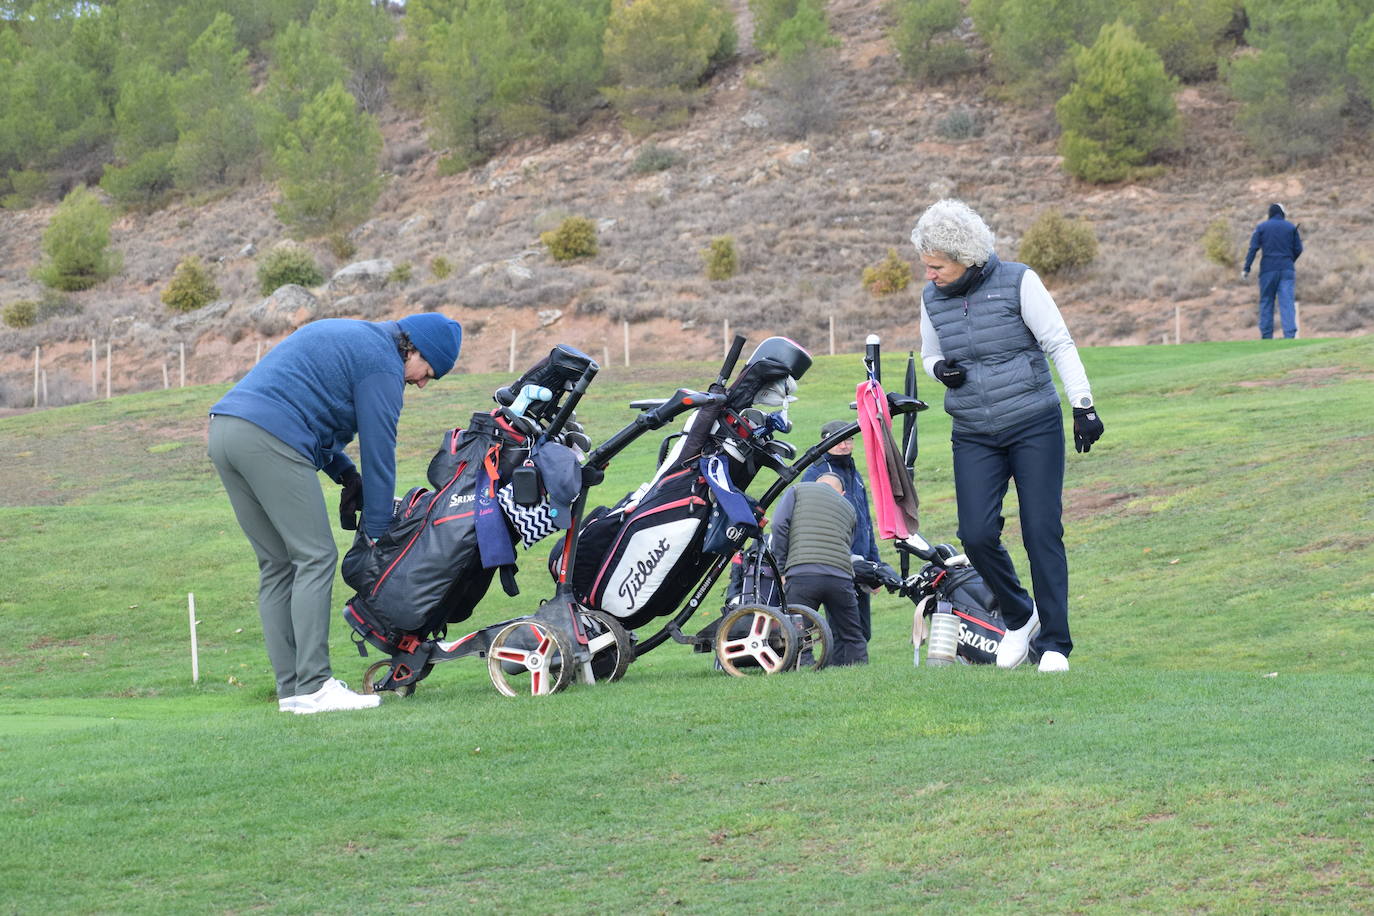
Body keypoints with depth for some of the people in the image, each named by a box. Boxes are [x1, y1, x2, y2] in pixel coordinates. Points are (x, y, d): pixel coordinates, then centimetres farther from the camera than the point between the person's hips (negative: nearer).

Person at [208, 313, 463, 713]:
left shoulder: (346, 336, 28)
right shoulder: (382, 365, -1)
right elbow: (379, 451, -1)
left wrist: (347, 475, 20)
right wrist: (376, 531, 6)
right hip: (270, 439, -10)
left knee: (277, 565, 11)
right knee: (315, 558, -6)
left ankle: (290, 688, 9)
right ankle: (312, 687, -12)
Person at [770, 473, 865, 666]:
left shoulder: (797, 490, 17)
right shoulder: (849, 508, 26)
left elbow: (779, 525, 3)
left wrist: (782, 569, 6)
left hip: (802, 575, -3)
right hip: (841, 576, 3)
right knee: (851, 638, 15)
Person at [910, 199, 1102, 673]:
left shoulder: (1017, 282, -8)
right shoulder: (932, 298, 4)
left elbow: (1060, 344, -5)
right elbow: (929, 352, 20)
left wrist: (1083, 405, -11)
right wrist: (940, 368, -4)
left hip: (1035, 427, -3)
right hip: (974, 436, 4)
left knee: (1042, 533, -7)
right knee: (977, 535, -10)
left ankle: (1054, 644, 2)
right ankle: (1019, 616, 16)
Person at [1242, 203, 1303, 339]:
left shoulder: (1261, 227, 4)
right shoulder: (1291, 227, 8)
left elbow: (1253, 248, -4)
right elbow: (1298, 249, 8)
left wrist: (1246, 268, -5)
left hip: (1268, 270, -1)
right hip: (1286, 270, 1)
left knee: (1266, 302, 8)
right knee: (1287, 302, -5)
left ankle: (1266, 336, 6)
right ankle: (1290, 334, -17)